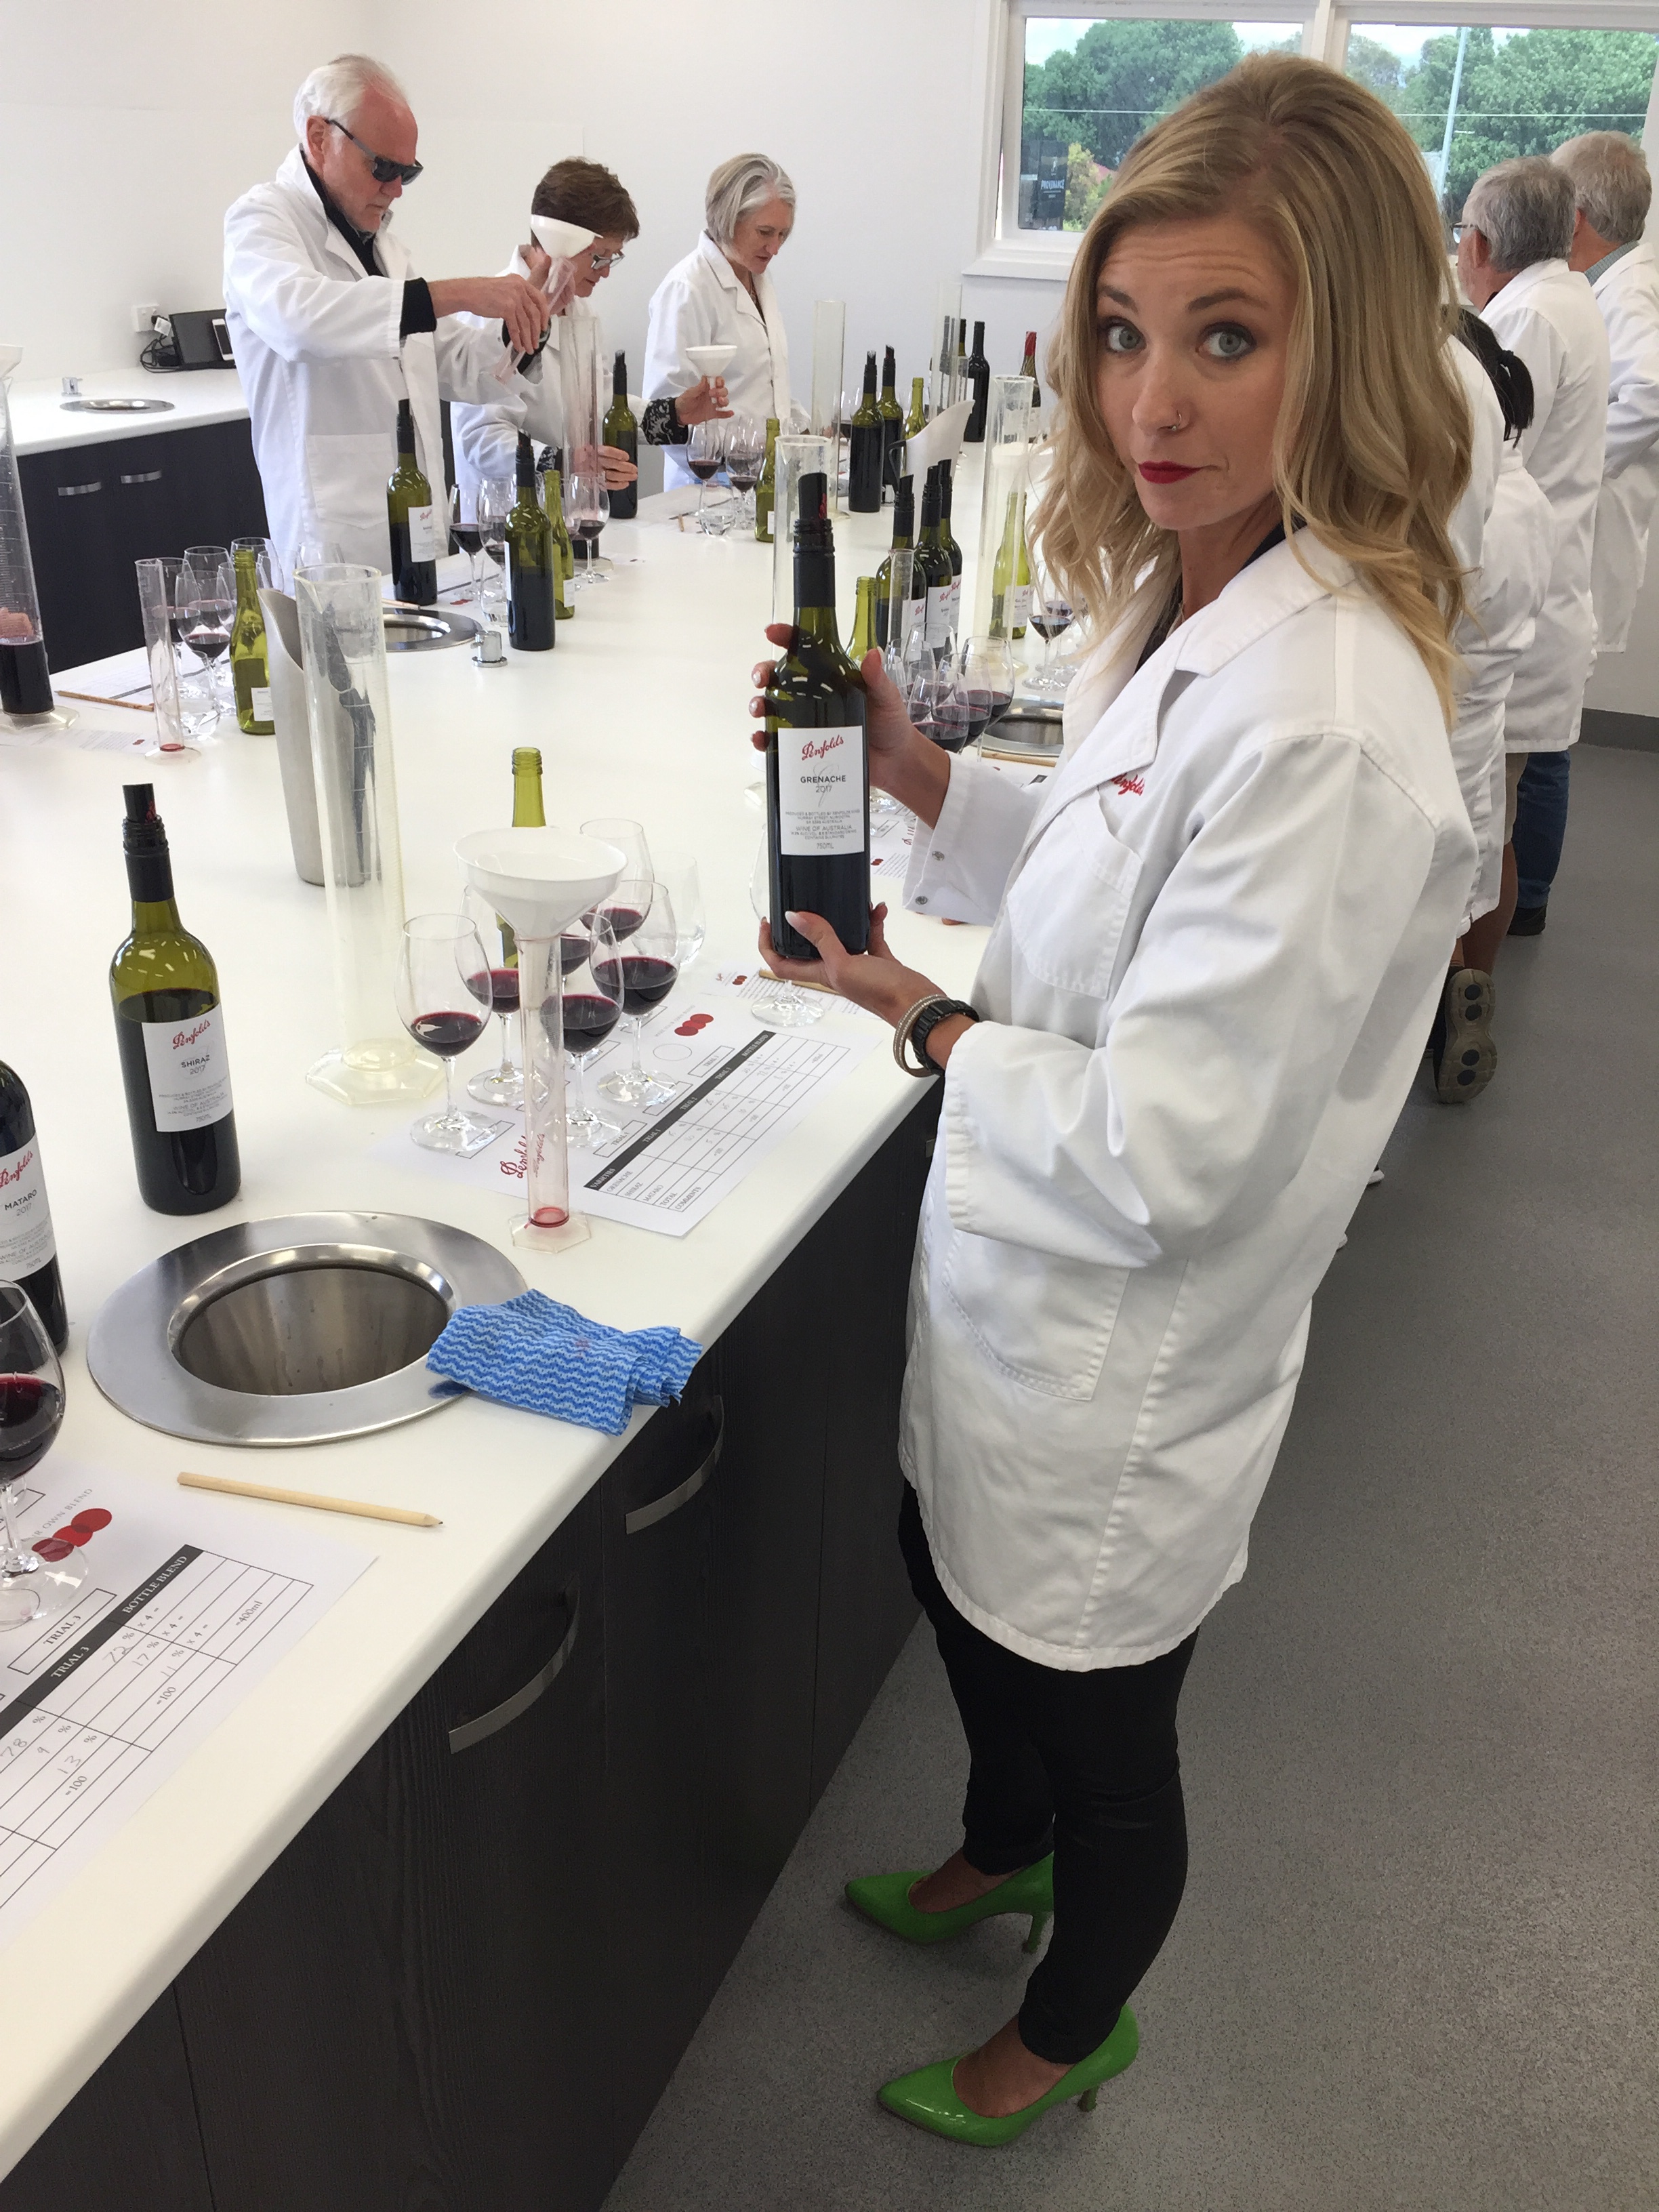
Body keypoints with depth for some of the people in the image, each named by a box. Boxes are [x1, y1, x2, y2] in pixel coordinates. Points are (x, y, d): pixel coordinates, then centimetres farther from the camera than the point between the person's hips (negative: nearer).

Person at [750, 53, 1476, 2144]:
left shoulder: (1326, 728, -32)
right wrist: (924, 779, -2)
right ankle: (996, 1856, 64)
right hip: (1017, 1306, 9)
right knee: (960, 1600, 31)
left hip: (1125, 1366, -9)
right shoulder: (1186, 604, -2)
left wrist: (922, 1017, -15)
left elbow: (1161, 1157, -29)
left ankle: (1071, 2032, 52)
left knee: (1097, 1729, 19)